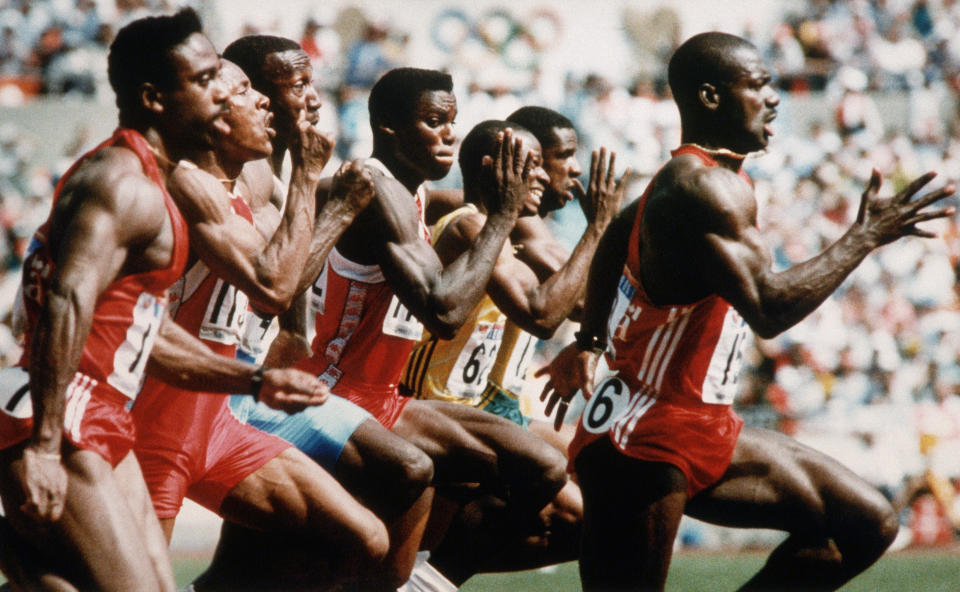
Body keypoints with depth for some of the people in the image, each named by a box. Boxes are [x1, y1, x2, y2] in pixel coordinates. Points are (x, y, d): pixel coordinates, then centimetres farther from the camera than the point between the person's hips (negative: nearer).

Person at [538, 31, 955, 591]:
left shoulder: (696, 175, 12)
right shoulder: (705, 189, -20)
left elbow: (616, 238, 30)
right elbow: (769, 309, -29)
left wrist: (589, 341, 38)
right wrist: (865, 236, -19)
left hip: (707, 432, 10)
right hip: (645, 441, -10)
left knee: (868, 526, 8)